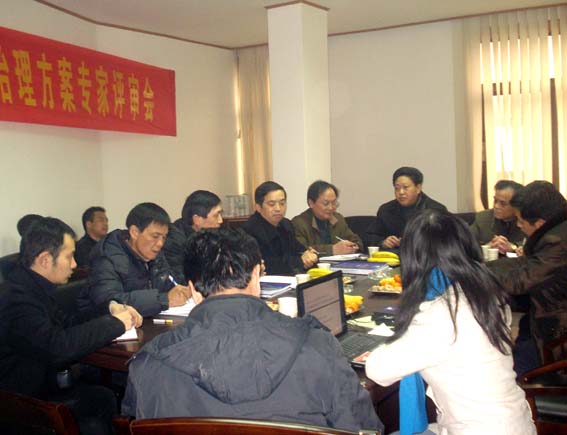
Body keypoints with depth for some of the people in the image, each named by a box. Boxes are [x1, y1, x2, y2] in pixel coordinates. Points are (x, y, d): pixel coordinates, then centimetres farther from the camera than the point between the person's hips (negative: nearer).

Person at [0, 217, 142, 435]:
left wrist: (110, 309, -2)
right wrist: (115, 323, -21)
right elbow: (59, 346, -34)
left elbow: (68, 321, 12)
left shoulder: (31, 287, 4)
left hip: (41, 382, 8)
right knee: (105, 400, -11)